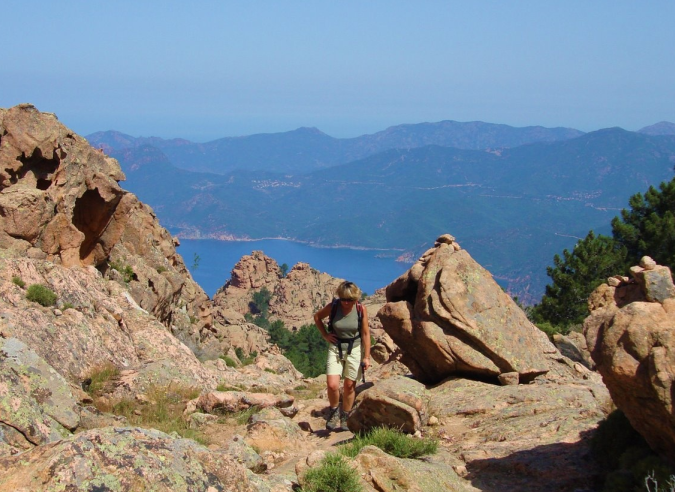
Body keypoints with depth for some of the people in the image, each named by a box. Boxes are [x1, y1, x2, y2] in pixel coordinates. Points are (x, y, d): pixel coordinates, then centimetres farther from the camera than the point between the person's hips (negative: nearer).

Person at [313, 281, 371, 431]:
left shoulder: (360, 309, -12)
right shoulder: (333, 306, -12)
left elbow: (365, 334, -5)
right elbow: (317, 317, 9)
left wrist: (366, 357, -5)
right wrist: (325, 335, 0)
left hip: (354, 350, 0)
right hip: (335, 349, 0)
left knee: (349, 386, 6)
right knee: (332, 385, -13)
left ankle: (344, 419, 23)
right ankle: (334, 412, 14)